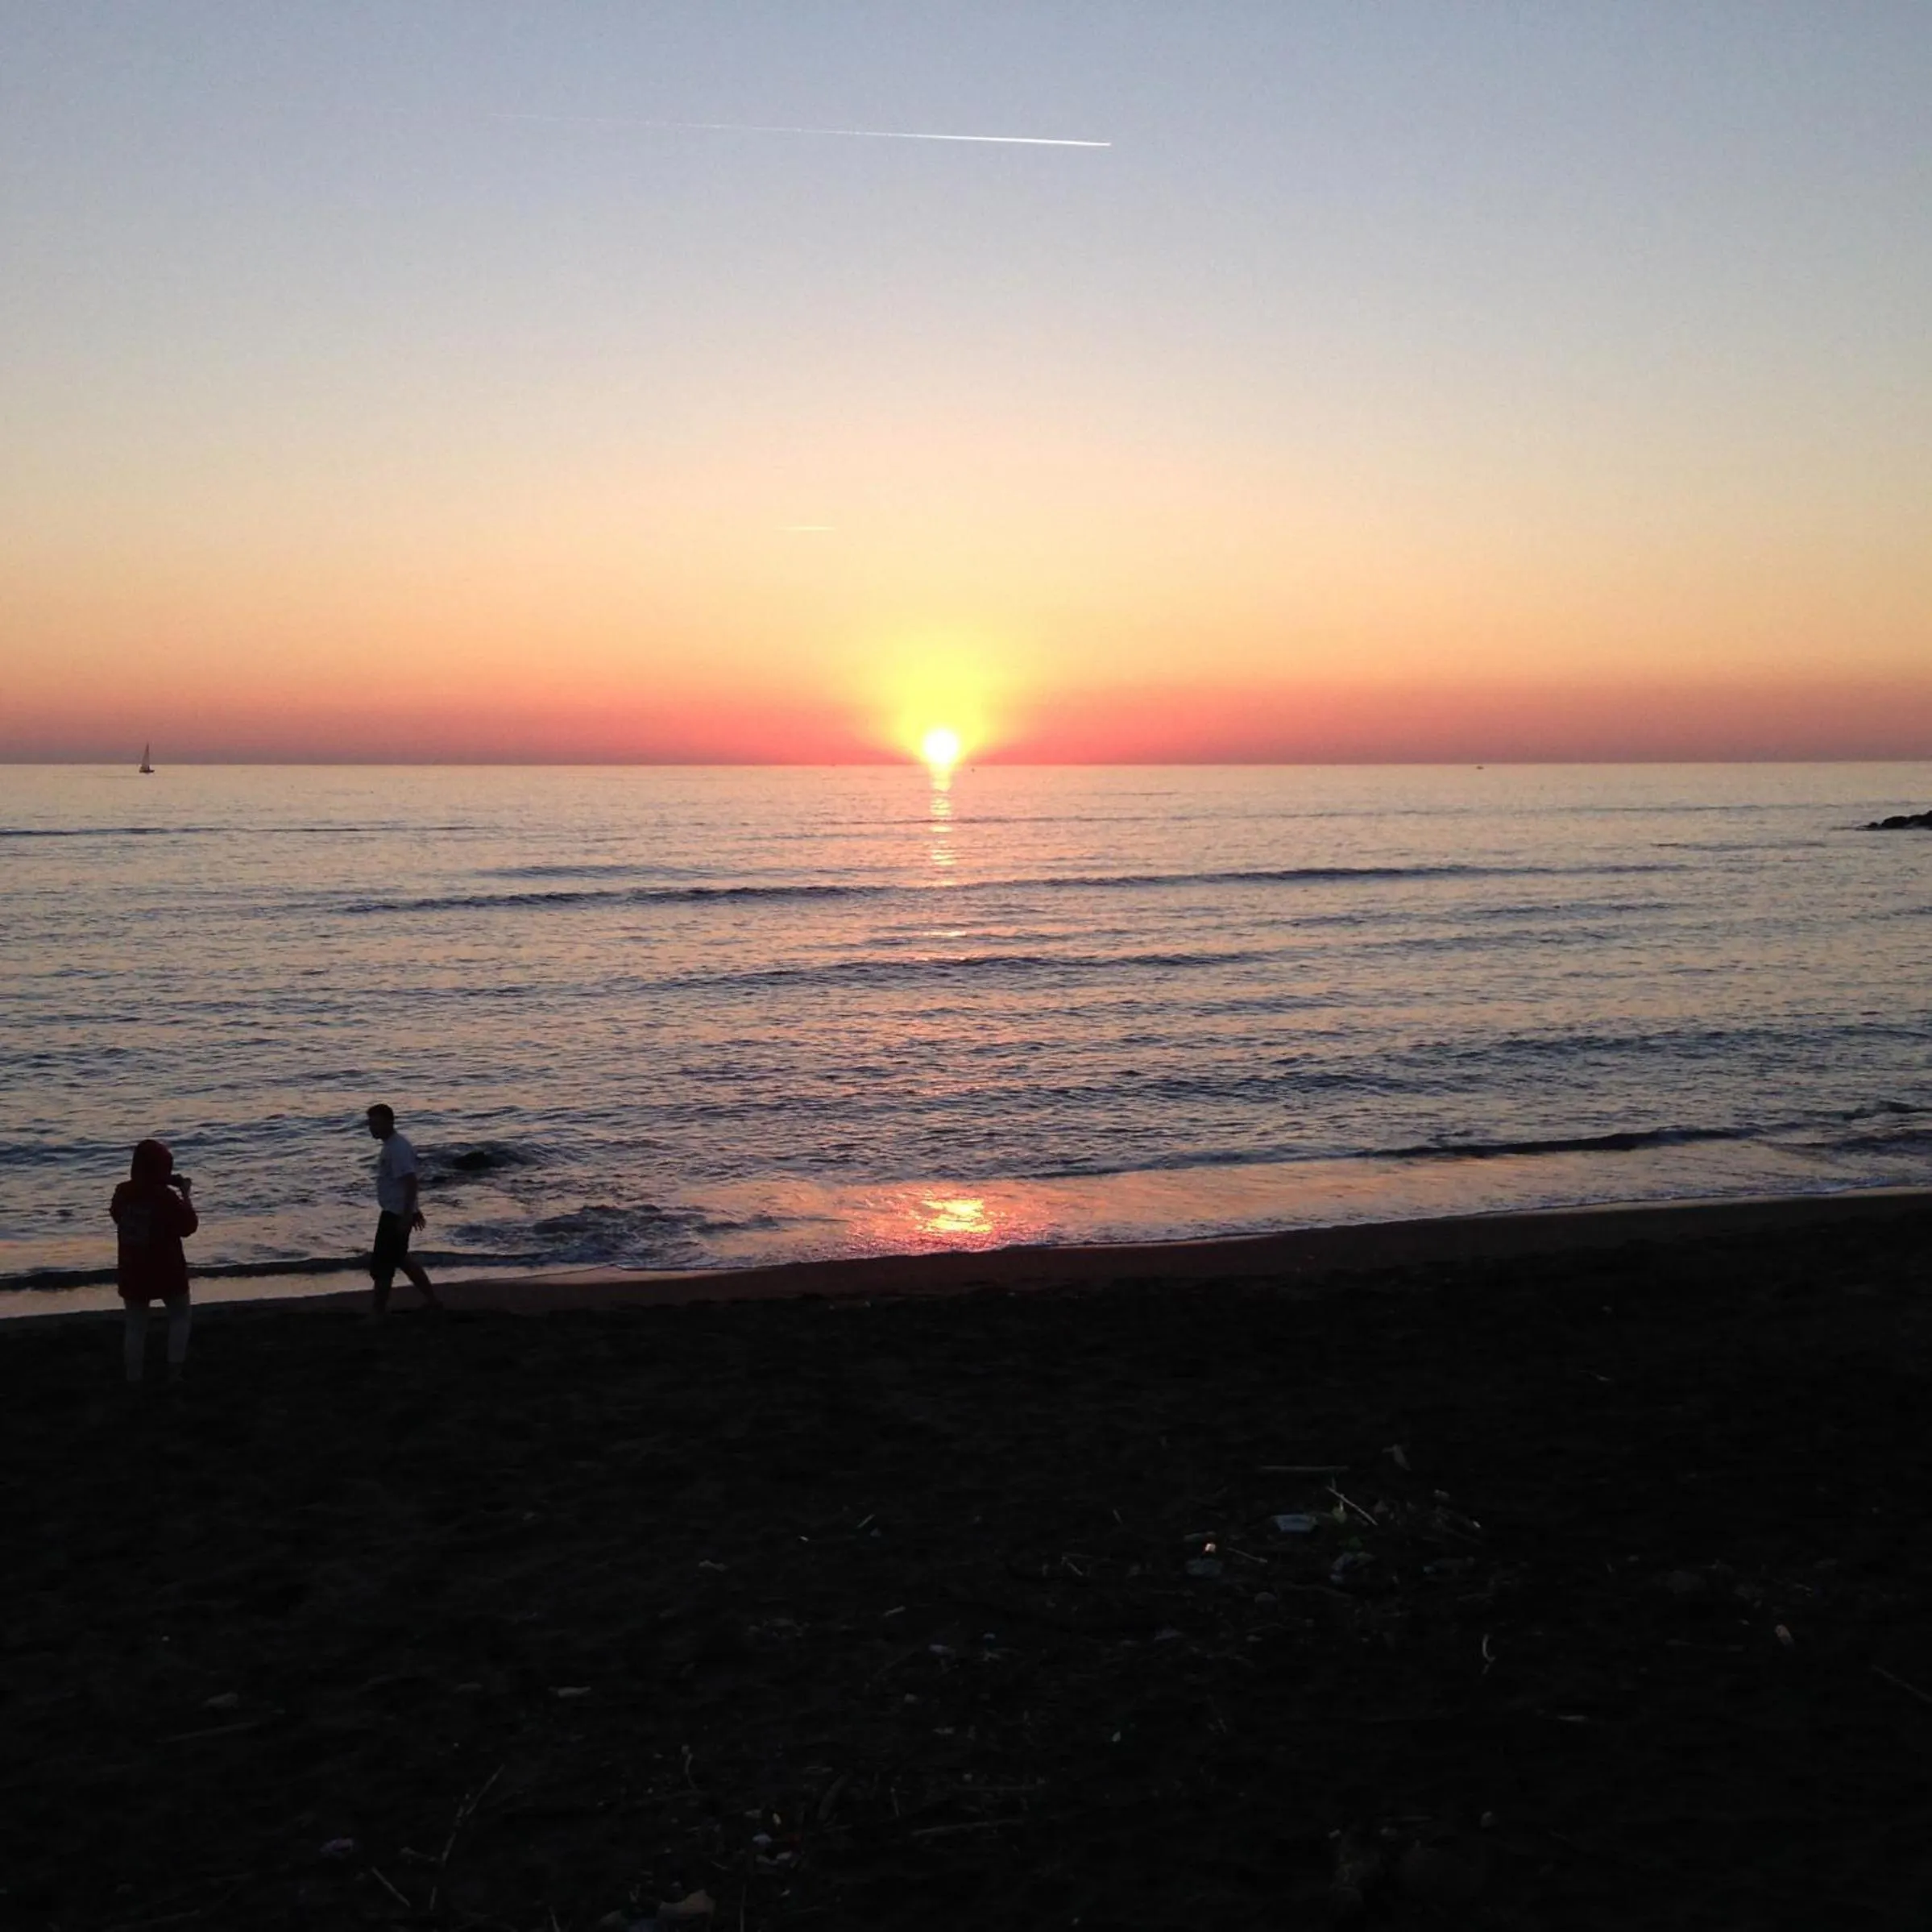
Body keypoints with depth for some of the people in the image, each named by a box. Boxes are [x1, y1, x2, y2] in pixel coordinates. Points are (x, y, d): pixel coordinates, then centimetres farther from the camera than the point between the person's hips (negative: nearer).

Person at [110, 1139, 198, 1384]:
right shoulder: (166, 1196, -17)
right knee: (181, 1315, 16)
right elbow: (189, 1226, -9)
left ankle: (133, 1378, 10)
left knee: (135, 1324, 12)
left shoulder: (122, 1193, -2)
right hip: (166, 1270, -4)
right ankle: (175, 1369, 7)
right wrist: (186, 1194, -1)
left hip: (132, 1271, 4)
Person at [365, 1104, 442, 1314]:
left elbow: (411, 1182, -27)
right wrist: (414, 1211, 26)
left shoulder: (398, 1149, -21)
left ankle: (378, 1310, 5)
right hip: (395, 1212, 11)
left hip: (397, 1214, -11)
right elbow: (410, 1182, 21)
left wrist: (406, 1216, -28)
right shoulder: (392, 1146, 12)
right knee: (399, 1259, 20)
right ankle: (432, 1300, 26)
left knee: (381, 1264, -4)